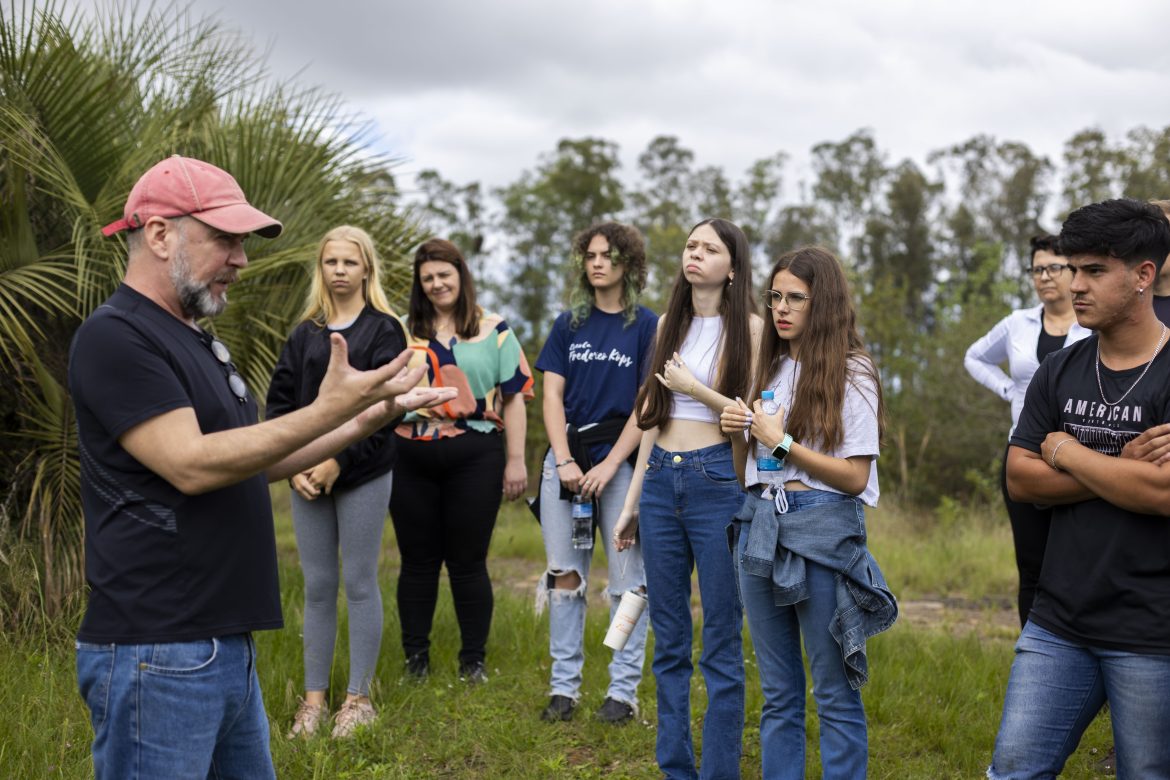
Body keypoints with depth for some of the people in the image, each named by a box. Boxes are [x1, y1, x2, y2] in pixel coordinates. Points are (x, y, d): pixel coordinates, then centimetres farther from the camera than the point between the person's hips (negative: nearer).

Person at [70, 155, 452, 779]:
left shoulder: (195, 341, 18)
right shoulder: (116, 336, -12)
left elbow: (253, 463, 21)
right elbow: (192, 465, -20)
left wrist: (367, 419, 12)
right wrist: (326, 411, -19)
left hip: (228, 648, 9)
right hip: (158, 656, -9)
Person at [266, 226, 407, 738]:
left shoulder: (384, 330, 0)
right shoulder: (305, 334, 12)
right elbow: (279, 402, 7)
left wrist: (338, 463, -14)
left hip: (362, 475, -3)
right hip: (306, 477, 4)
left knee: (359, 584, 2)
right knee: (317, 586, 7)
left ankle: (359, 697, 11)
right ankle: (314, 698, 14)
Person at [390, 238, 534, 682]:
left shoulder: (493, 330, 6)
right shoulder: (402, 333, 11)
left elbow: (514, 396, 4)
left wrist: (516, 460, -1)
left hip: (474, 458, -2)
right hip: (412, 459, 2)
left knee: (468, 562, 3)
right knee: (418, 562, 8)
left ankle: (474, 661, 14)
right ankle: (415, 658, 18)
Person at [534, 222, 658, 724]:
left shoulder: (646, 326, 1)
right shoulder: (569, 324, 11)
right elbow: (552, 397, 6)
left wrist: (609, 465, -13)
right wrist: (564, 461, -6)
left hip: (621, 460, -3)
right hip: (566, 459, 3)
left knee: (627, 579, 1)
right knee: (565, 577, 5)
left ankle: (623, 691, 8)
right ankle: (564, 686, 13)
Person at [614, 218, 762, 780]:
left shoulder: (749, 328, -3)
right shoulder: (669, 325, 13)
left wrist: (694, 388, -11)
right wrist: (632, 500, 15)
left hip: (718, 481, -5)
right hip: (660, 481, 5)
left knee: (721, 643, 0)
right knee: (668, 640, 10)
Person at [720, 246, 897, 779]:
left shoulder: (851, 375, -4)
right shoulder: (770, 370, 14)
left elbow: (854, 477, -11)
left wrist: (782, 442, -12)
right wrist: (737, 435, 0)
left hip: (823, 531, -6)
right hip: (761, 528, 6)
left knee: (834, 693, 1)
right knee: (777, 692, 12)